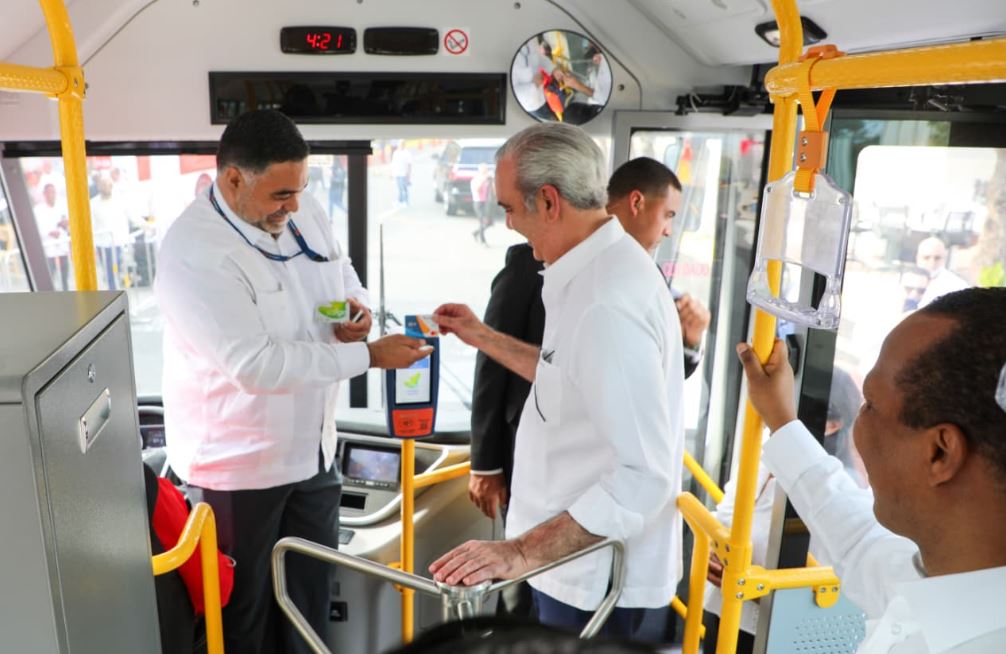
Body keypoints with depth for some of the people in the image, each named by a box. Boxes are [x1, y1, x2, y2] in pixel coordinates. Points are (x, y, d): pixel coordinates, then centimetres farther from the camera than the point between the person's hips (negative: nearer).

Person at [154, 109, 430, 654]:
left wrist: (357, 308, -10)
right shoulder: (193, 252, -25)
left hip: (310, 446, 7)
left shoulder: (303, 212, -3)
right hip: (238, 464, -6)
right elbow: (256, 364, -30)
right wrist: (370, 355, -28)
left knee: (311, 592, 23)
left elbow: (344, 275, 14)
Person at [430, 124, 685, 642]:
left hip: (599, 586, -9)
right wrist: (483, 337, 16)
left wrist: (525, 551, -30)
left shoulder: (607, 303, -29)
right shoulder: (601, 268, 4)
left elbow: (645, 475, -31)